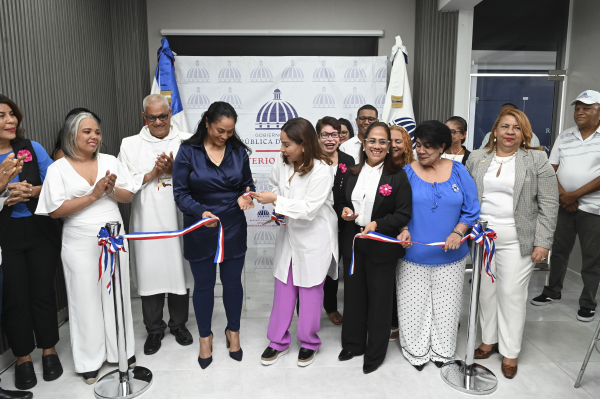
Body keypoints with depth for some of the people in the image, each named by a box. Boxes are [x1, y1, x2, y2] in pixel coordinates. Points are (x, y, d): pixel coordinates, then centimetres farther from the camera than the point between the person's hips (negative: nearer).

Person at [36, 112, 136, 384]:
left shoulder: (110, 161, 6)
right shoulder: (58, 169, -3)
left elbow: (129, 196, 6)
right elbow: (55, 210, -11)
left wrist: (112, 190, -14)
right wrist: (93, 195, -16)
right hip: (80, 245, -2)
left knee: (117, 294, 9)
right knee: (86, 298, 6)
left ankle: (121, 350, 26)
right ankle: (90, 361, 21)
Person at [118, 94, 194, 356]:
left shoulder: (187, 141, 4)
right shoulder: (130, 145, 7)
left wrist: (174, 170, -15)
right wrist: (151, 174, -10)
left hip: (179, 220, 0)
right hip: (146, 222, 0)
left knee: (179, 271, 10)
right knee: (150, 274, 6)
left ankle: (179, 324, 30)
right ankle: (154, 329, 25)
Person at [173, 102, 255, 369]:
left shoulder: (238, 151, -1)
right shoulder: (188, 151, -8)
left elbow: (247, 184, 8)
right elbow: (180, 192, -9)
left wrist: (244, 197, -15)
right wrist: (201, 212, -26)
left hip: (233, 228, 2)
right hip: (200, 231, -1)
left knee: (232, 282, 13)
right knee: (203, 284, 11)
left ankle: (233, 332, 36)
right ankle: (205, 337, 33)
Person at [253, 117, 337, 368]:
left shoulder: (322, 169, -23)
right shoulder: (281, 162, -6)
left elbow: (309, 208, -24)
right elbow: (274, 187, 13)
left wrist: (276, 200, -24)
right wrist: (264, 196, -7)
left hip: (314, 239, -5)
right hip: (288, 234, 5)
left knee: (310, 292, 11)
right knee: (283, 290, 13)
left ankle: (309, 342, 33)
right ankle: (278, 341, 31)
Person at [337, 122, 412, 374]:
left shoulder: (397, 176, -9)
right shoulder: (353, 174, 7)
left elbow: (404, 213, -12)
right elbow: (342, 202, 17)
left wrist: (377, 224, -22)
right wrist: (344, 211, -5)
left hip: (382, 246, -4)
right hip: (354, 242, 5)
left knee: (379, 298, 8)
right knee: (354, 294, 14)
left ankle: (375, 353, 28)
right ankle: (353, 344, 35)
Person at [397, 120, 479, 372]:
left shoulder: (458, 172, 0)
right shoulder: (407, 172, -3)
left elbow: (471, 209, 1)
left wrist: (457, 232, -13)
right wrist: (403, 231, -17)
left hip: (450, 255, 1)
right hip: (413, 254, -1)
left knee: (446, 304, 14)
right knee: (414, 304, 8)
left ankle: (442, 350, 35)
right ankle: (417, 351, 30)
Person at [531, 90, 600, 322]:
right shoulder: (564, 137, 7)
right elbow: (551, 169, 5)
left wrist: (576, 195, -16)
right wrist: (563, 195, -8)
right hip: (563, 205, 4)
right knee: (558, 250, 13)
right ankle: (552, 292, 28)